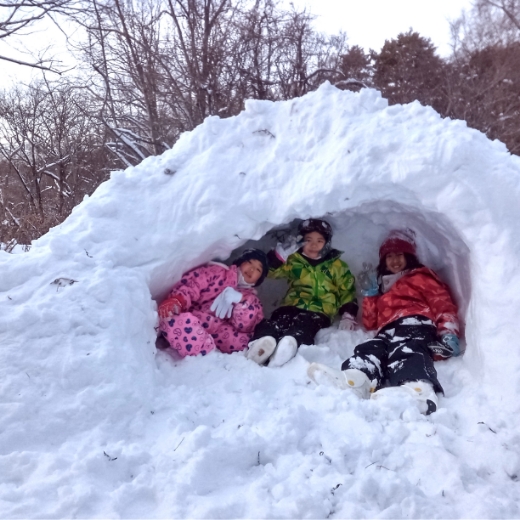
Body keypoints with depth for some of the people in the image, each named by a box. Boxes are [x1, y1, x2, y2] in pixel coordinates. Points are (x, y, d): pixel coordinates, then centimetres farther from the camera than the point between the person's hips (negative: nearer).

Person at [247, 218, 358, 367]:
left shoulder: (337, 266, 17)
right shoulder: (294, 260, 19)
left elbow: (347, 291, 15)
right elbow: (269, 269, 12)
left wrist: (348, 315, 0)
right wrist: (283, 252, -3)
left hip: (319, 312, -2)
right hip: (291, 306, 2)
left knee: (303, 327, -39)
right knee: (277, 321, -35)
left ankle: (291, 342, -70)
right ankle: (265, 339, -66)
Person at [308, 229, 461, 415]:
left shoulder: (421, 277, 25)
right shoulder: (383, 286, 38)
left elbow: (443, 304, 10)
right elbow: (370, 323, 34)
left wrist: (448, 333, -8)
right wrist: (370, 295, 21)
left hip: (415, 325, -4)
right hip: (389, 332, 5)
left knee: (406, 351, -40)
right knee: (370, 349, -30)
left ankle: (417, 391, -73)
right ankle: (354, 379, -65)